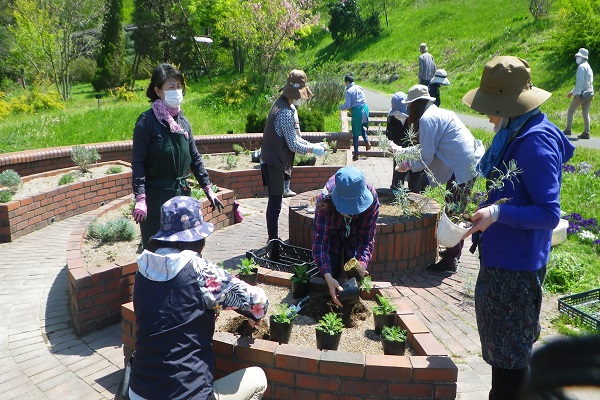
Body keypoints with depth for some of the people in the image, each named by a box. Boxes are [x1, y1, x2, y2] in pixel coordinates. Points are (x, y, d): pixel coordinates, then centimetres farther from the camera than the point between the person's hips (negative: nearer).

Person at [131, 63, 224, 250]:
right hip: (155, 195, -6)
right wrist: (140, 198, -20)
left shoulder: (182, 121, 9)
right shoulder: (147, 121, -9)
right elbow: (138, 161, -12)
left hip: (181, 192, 6)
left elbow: (194, 157, 14)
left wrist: (208, 188, 11)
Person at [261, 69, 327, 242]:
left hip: (272, 161, 10)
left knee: (274, 202, 17)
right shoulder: (286, 112, -22)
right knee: (275, 204, -2)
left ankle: (273, 240, 28)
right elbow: (293, 145, -19)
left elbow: (292, 137, 18)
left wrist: (311, 144, 11)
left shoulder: (281, 104, 11)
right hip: (275, 163, -10)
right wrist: (312, 149, -6)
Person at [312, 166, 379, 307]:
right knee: (332, 273, -11)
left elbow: (367, 238, -30)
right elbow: (320, 241, -41)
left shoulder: (371, 198, -37)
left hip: (355, 235, 1)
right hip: (331, 233, -1)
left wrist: (361, 266, -47)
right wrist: (328, 278, -53)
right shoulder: (324, 200, -42)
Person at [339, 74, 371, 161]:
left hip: (357, 110, -6)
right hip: (365, 108, 6)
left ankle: (356, 154, 9)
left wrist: (341, 107, 7)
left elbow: (348, 105, -13)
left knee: (355, 133, 5)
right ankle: (367, 141, 7)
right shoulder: (359, 87, 8)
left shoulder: (348, 91, -9)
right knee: (362, 127, 30)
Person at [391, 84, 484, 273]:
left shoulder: (428, 119, -15)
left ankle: (449, 262, 8)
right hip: (469, 165, 10)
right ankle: (454, 252, 35)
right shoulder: (438, 113, 16)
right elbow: (428, 149, 22)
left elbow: (425, 158, -15)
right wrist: (401, 150, 26)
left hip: (462, 169, -10)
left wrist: (407, 165, 2)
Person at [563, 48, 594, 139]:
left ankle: (568, 130, 5)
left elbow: (580, 81, -18)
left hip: (582, 94, -9)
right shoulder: (588, 67, 22)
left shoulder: (582, 66, -9)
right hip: (589, 93, 9)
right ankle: (586, 133, 2)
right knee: (585, 113, 6)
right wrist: (572, 91, 29)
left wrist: (577, 93, -22)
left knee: (570, 111, 3)